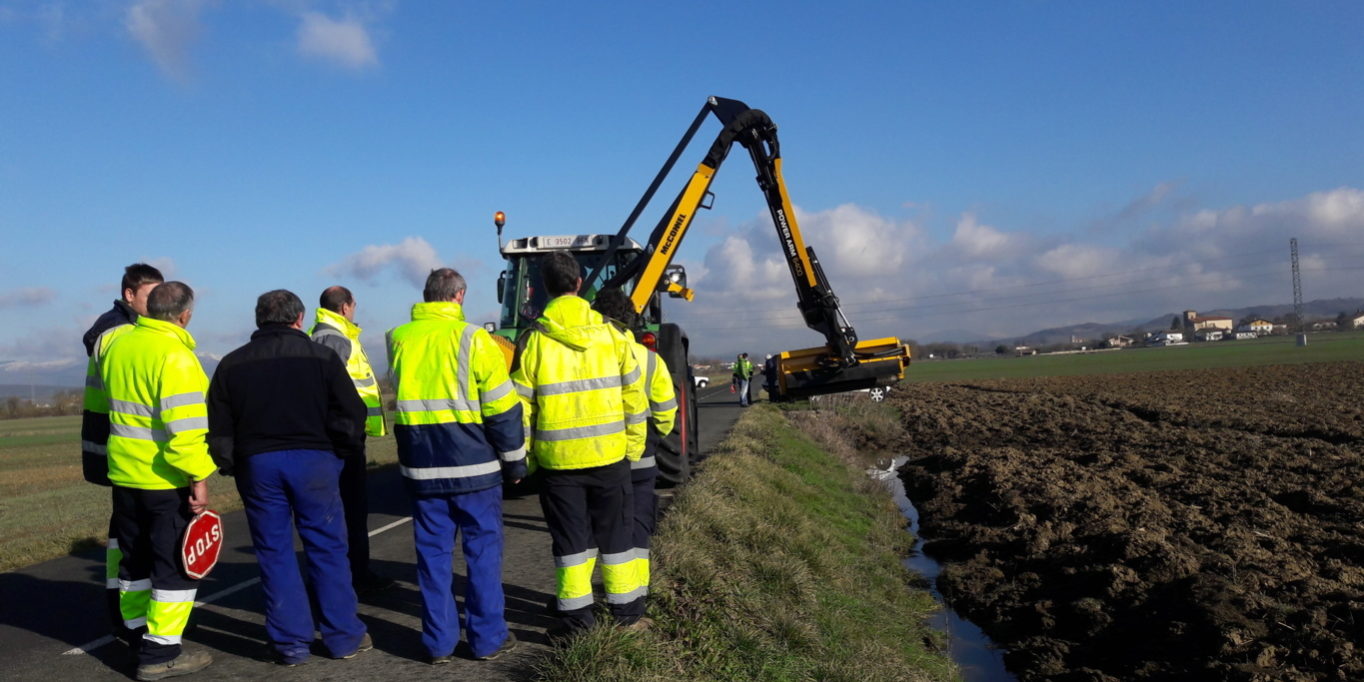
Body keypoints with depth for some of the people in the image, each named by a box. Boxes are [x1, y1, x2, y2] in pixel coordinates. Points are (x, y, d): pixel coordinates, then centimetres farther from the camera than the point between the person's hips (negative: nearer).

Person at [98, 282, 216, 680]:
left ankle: (138, 634, 29)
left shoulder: (117, 346, 7)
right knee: (175, 565, 1)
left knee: (137, 560, 19)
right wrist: (199, 476, -20)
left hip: (124, 475, 8)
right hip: (167, 480, -8)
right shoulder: (174, 355, -19)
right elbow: (183, 426, -24)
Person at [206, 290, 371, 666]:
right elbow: (350, 416, -5)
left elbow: (219, 430, 4)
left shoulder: (232, 364, 7)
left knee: (275, 553, 9)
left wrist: (232, 467, 14)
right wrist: (340, 453, 8)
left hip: (257, 463, 2)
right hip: (313, 460, -2)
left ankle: (290, 642, 12)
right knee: (327, 549, 6)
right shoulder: (321, 356, 0)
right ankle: (343, 636, 12)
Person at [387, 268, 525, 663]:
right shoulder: (471, 337, -9)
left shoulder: (398, 339, 3)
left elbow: (400, 398, 14)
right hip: (473, 465, -3)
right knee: (483, 550, 7)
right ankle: (488, 638, 13)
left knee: (432, 553, 11)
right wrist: (514, 461, 1)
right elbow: (501, 407, -8)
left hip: (421, 468, 4)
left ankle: (439, 642, 16)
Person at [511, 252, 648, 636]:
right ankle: (627, 613, 21)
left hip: (559, 459, -1)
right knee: (614, 535, 13)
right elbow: (634, 398, 0)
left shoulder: (534, 341, -6)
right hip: (609, 455, 1)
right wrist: (633, 450, 9)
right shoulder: (610, 335, -2)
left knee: (571, 539, 10)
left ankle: (576, 618, 14)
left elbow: (522, 408, -5)